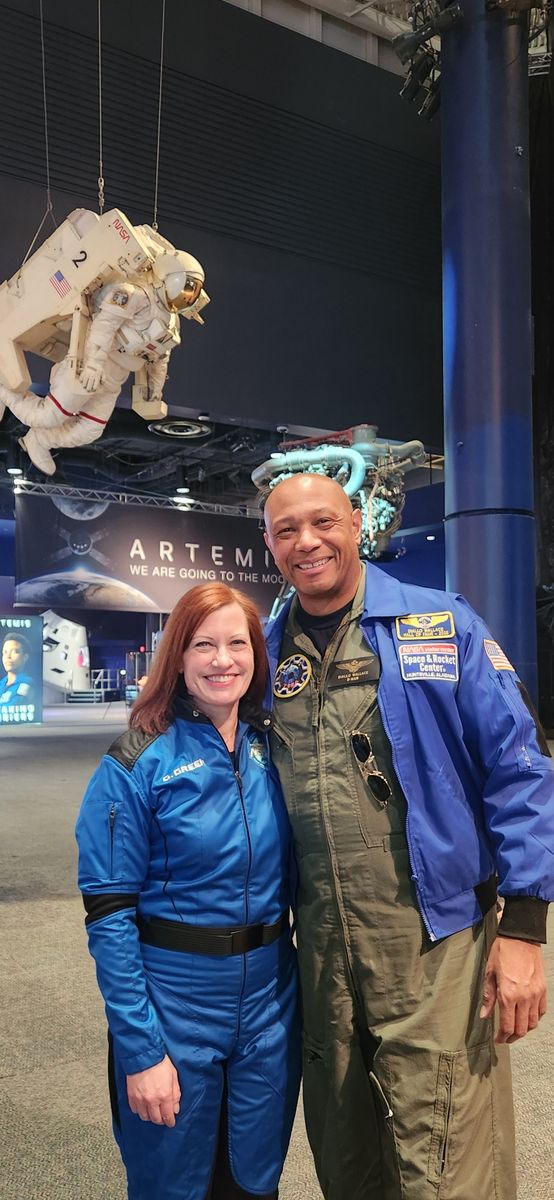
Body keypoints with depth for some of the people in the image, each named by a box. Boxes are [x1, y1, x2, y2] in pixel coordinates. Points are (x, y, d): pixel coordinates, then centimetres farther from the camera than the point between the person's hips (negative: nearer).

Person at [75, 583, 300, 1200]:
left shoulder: (275, 748, -1)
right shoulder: (138, 763, -14)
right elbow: (108, 912, -13)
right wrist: (140, 1050, -14)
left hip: (271, 1003, 4)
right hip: (174, 1004, -3)